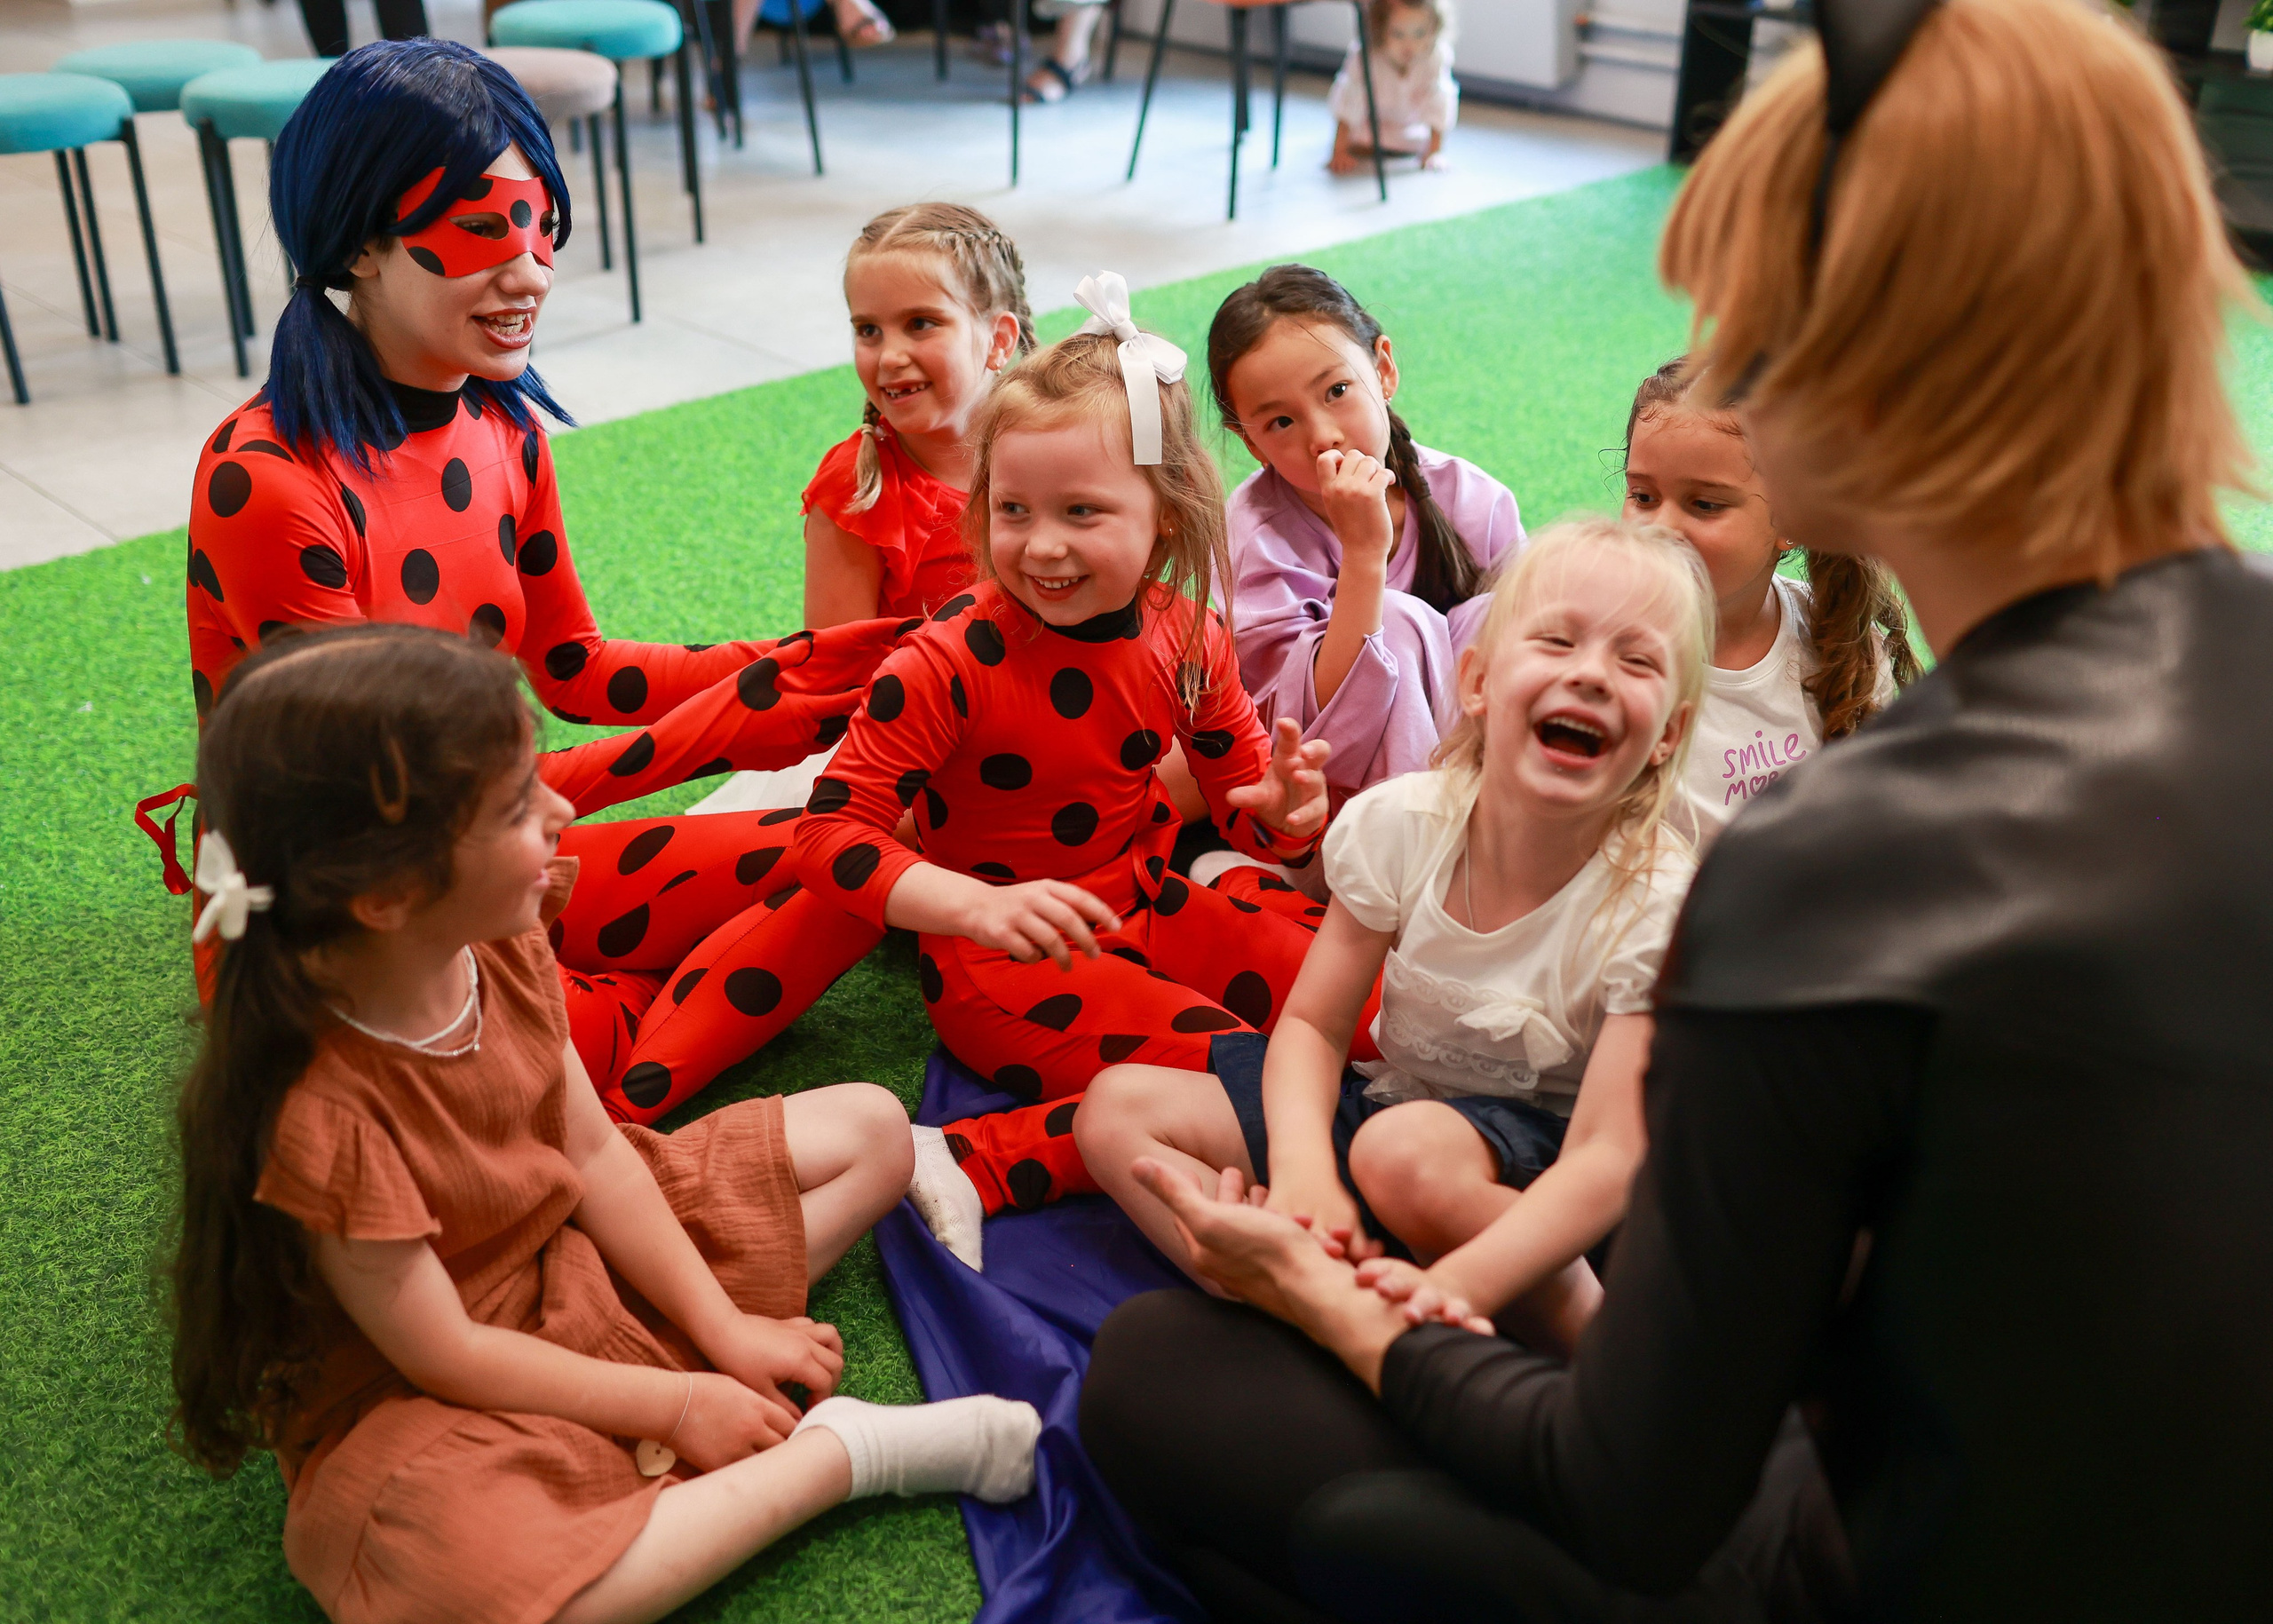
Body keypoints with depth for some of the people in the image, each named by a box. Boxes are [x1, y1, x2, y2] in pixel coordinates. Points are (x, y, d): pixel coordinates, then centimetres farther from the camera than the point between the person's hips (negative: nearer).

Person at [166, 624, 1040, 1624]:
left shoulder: (495, 946, -13)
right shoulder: (318, 1108, -34)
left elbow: (596, 1152, -4)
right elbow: (445, 1355, -24)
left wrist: (724, 1329, -7)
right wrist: (674, 1405, -17)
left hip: (578, 1246, 7)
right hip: (415, 1398, -6)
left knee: (872, 1125, 6)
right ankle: (841, 1452, -22)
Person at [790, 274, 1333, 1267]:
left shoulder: (1186, 638, -4)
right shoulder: (954, 661, -20)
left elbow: (1245, 802, 8)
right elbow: (830, 831, -23)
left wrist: (1287, 808, -17)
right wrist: (980, 905, -36)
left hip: (1147, 909, 7)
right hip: (1000, 961, -7)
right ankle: (973, 1165, -19)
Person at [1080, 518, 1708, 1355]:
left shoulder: (1657, 905, -21)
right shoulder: (1399, 824, -12)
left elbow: (1606, 1160, -26)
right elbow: (1312, 1024, -4)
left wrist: (1455, 1287, -41)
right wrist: (1303, 1171, -25)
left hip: (1533, 1166, -5)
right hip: (1390, 1100, 5)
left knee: (1409, 1152, -38)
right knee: (1117, 1108, -10)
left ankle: (1572, 1318, -12)